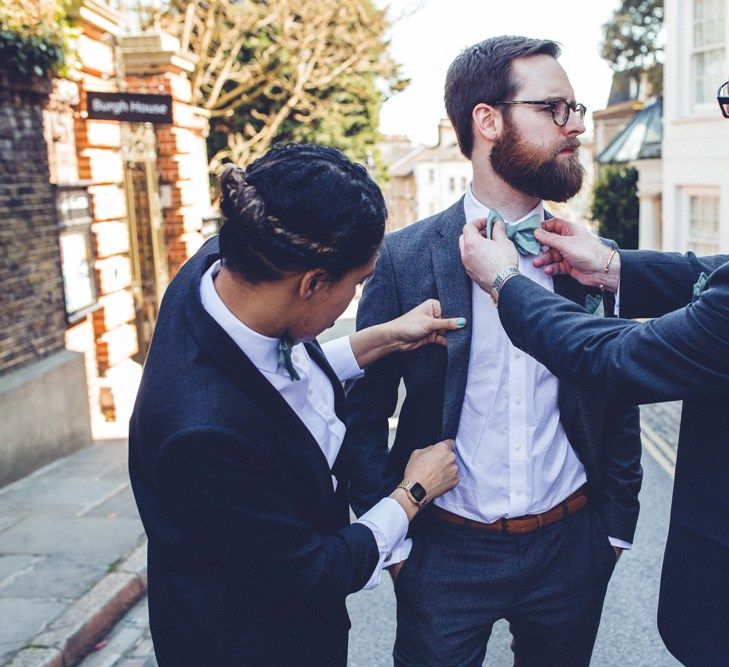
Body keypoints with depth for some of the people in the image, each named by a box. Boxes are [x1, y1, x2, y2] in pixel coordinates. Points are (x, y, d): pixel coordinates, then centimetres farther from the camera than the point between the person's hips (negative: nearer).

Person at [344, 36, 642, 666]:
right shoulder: (404, 257, -10)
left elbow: (620, 408, 5)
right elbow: (364, 413, -5)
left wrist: (616, 529, 6)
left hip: (570, 545, 3)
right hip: (446, 551, -2)